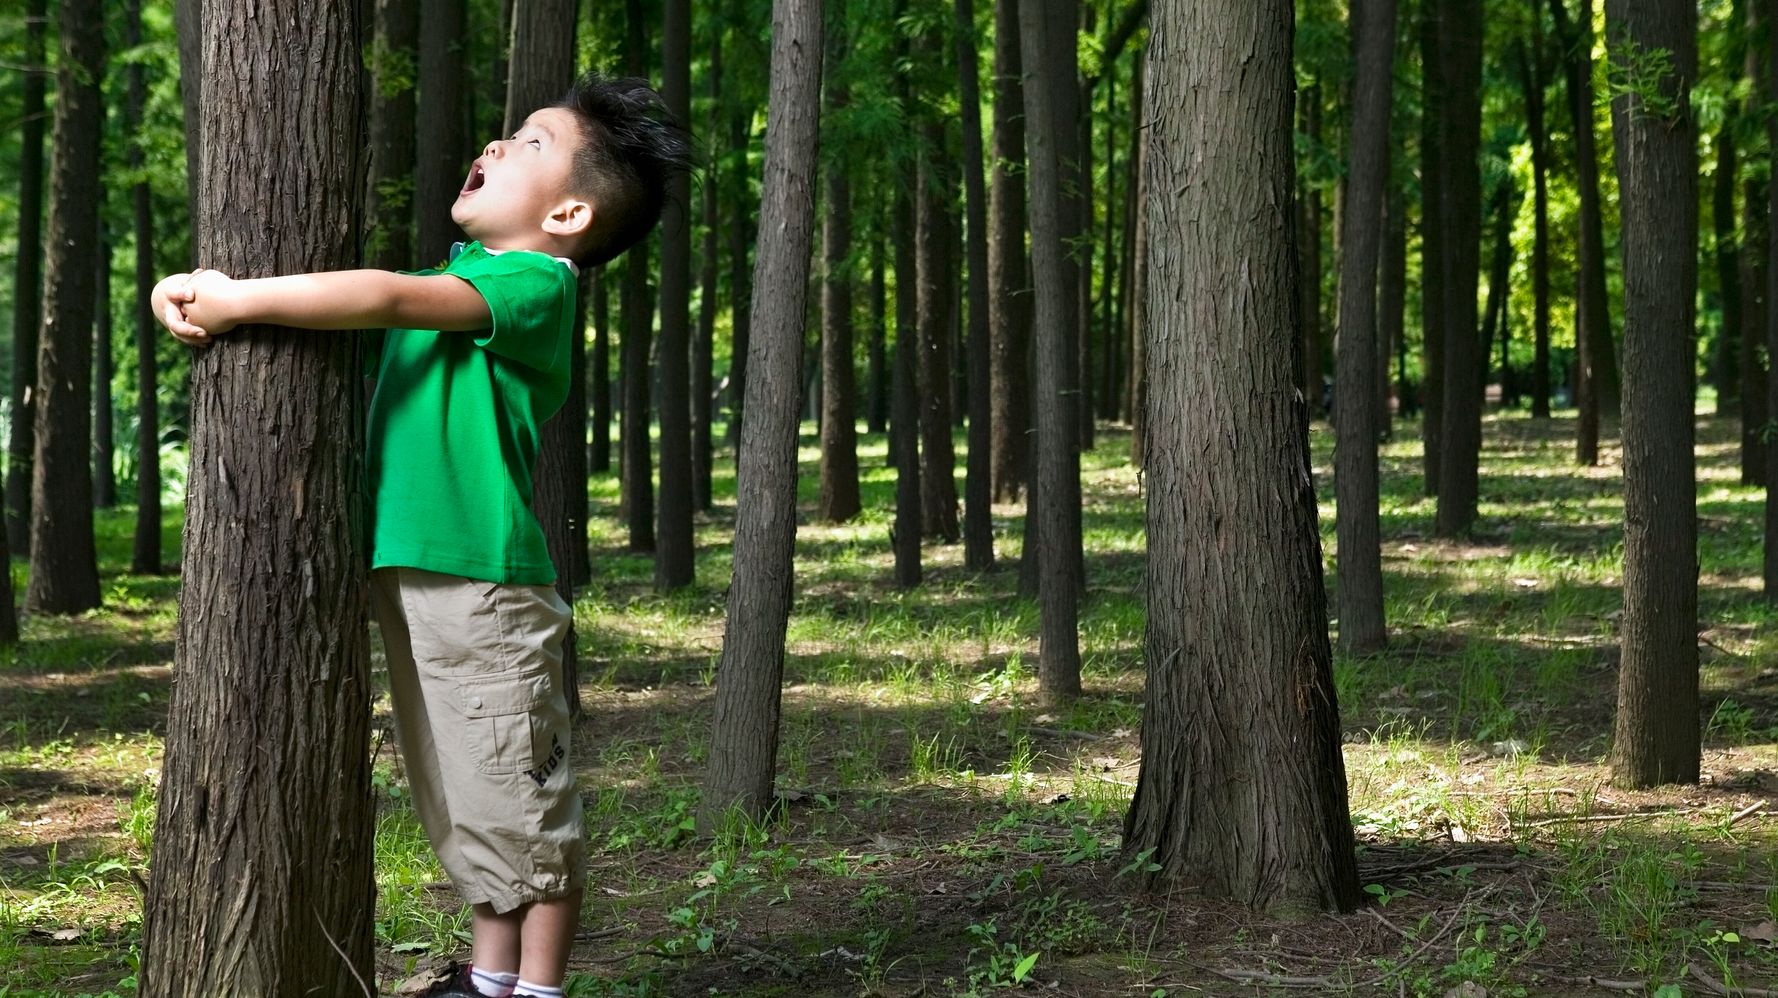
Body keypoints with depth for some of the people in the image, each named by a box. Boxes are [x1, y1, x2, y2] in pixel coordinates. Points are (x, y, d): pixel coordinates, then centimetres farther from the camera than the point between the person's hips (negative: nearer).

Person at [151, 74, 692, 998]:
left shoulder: (532, 285, -10)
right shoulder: (463, 274, 18)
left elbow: (388, 297, -22)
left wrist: (236, 300, -17)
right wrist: (197, 294, -2)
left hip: (484, 582, -9)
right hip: (409, 574, 9)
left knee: (523, 803, 1)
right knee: (465, 809, 18)